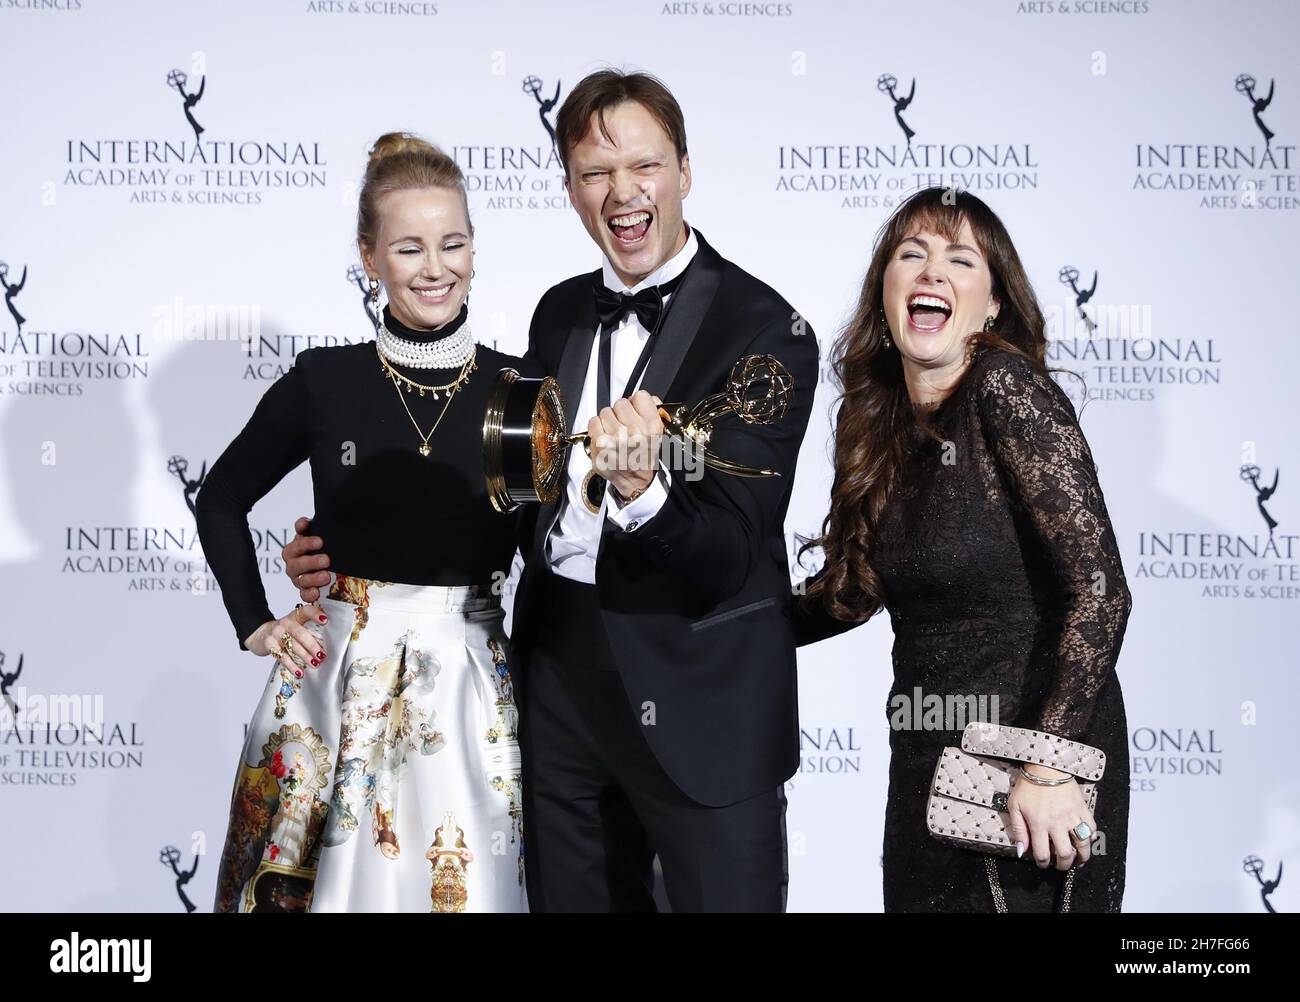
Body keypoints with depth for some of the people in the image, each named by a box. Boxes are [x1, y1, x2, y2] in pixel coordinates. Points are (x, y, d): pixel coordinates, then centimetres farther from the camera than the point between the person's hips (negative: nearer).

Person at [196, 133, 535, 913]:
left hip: (473, 690, 0)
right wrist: (255, 624, 7)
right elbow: (222, 500, 12)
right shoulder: (324, 381, -2)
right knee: (336, 877, 9)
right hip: (338, 681, 0)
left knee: (464, 884, 6)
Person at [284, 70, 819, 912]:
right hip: (560, 673, 6)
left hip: (698, 701, -6)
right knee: (571, 900, 16)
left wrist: (641, 489, -38)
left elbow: (726, 556, -18)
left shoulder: (766, 329, -12)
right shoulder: (561, 312, 8)